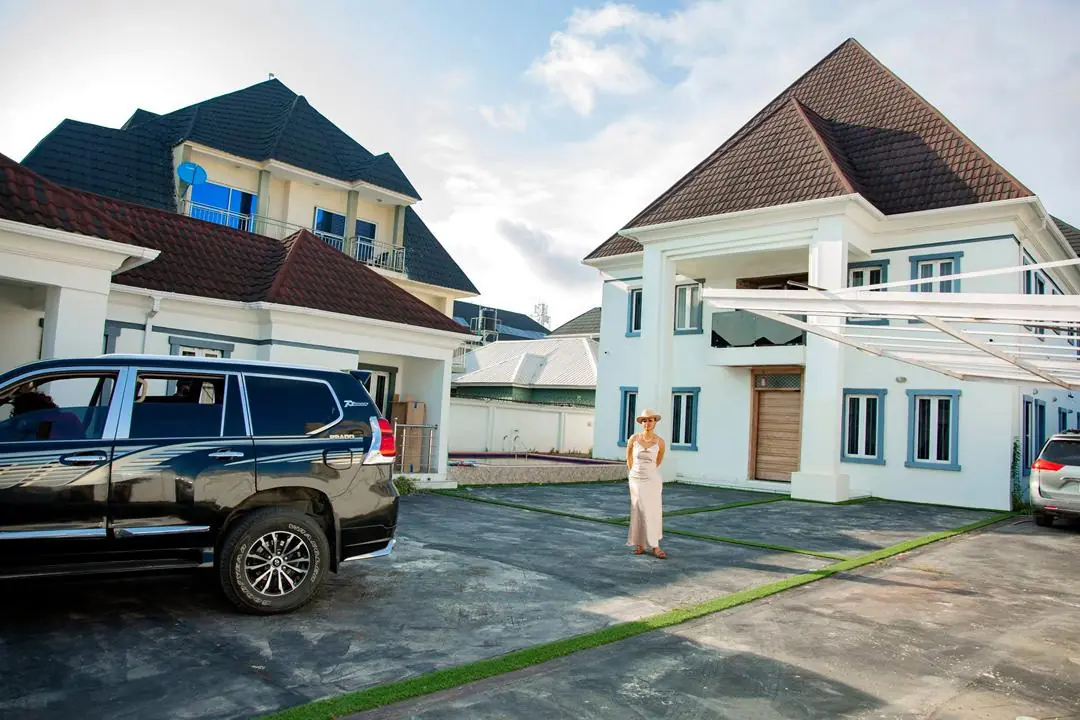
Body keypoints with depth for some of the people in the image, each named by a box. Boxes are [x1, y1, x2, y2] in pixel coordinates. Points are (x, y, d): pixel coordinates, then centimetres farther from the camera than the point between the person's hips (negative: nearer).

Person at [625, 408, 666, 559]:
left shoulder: (660, 441, -7)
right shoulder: (634, 438, -6)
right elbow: (629, 458, 11)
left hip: (652, 480, 0)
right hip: (636, 479, 0)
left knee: (654, 512, 0)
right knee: (639, 512, 5)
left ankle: (655, 546, 7)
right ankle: (639, 545, 14)